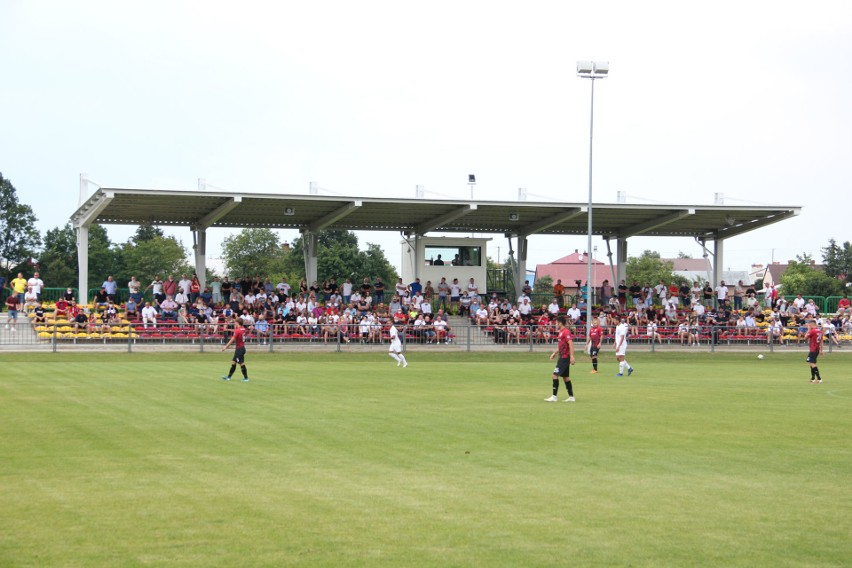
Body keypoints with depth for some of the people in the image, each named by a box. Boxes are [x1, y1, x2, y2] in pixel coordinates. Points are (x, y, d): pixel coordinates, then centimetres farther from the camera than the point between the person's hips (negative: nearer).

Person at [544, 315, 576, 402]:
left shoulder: (566, 332, -14)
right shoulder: (561, 332, 16)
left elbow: (570, 344, -22)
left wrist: (572, 356, -28)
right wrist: (554, 353, 22)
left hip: (565, 358, -10)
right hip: (562, 357, 10)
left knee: (555, 375, -11)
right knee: (565, 377, 11)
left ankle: (554, 397, -10)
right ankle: (571, 397, 15)